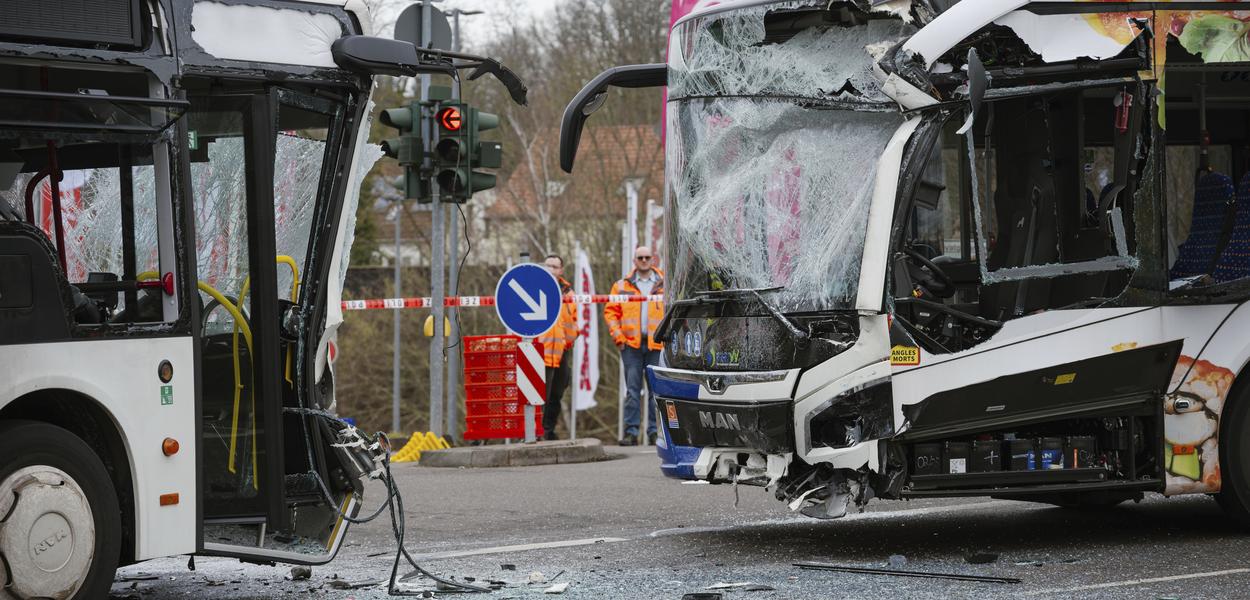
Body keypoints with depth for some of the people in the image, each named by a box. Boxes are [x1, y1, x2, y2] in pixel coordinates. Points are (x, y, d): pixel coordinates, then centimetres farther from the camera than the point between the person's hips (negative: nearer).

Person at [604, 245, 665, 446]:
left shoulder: (665, 285, 9)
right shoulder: (622, 286, 11)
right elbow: (611, 311, 10)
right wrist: (617, 334, -3)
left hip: (657, 344, -1)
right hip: (631, 344, 1)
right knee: (632, 389, 0)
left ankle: (654, 431, 4)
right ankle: (631, 432, 0)